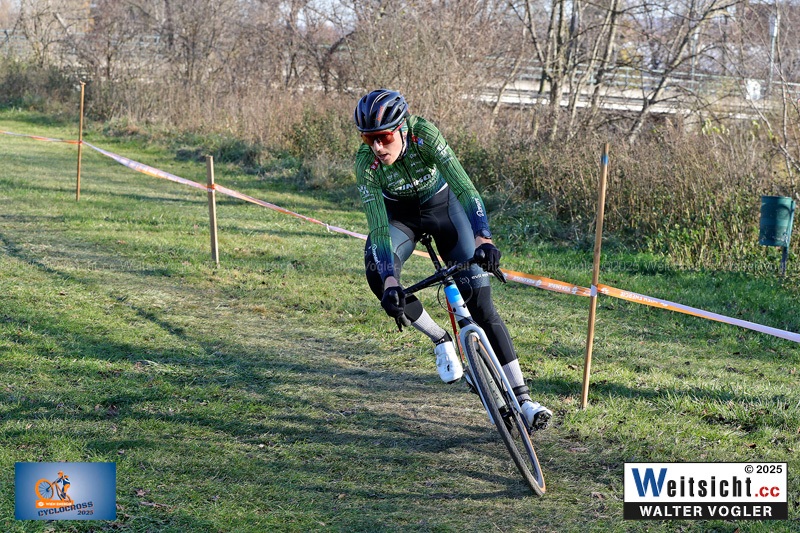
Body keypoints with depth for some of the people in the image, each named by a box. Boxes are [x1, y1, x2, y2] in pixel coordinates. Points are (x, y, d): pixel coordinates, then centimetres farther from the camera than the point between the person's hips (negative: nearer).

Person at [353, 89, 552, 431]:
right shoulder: (366, 163, -28)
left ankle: (522, 398, -10)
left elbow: (463, 187, -40)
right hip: (399, 213, 1)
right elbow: (378, 227, -31)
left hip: (442, 204, -1)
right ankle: (441, 340, -5)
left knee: (480, 301, -12)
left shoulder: (424, 134, -33)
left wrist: (483, 238, -55)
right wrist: (390, 283, -44)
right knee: (378, 276, -30)